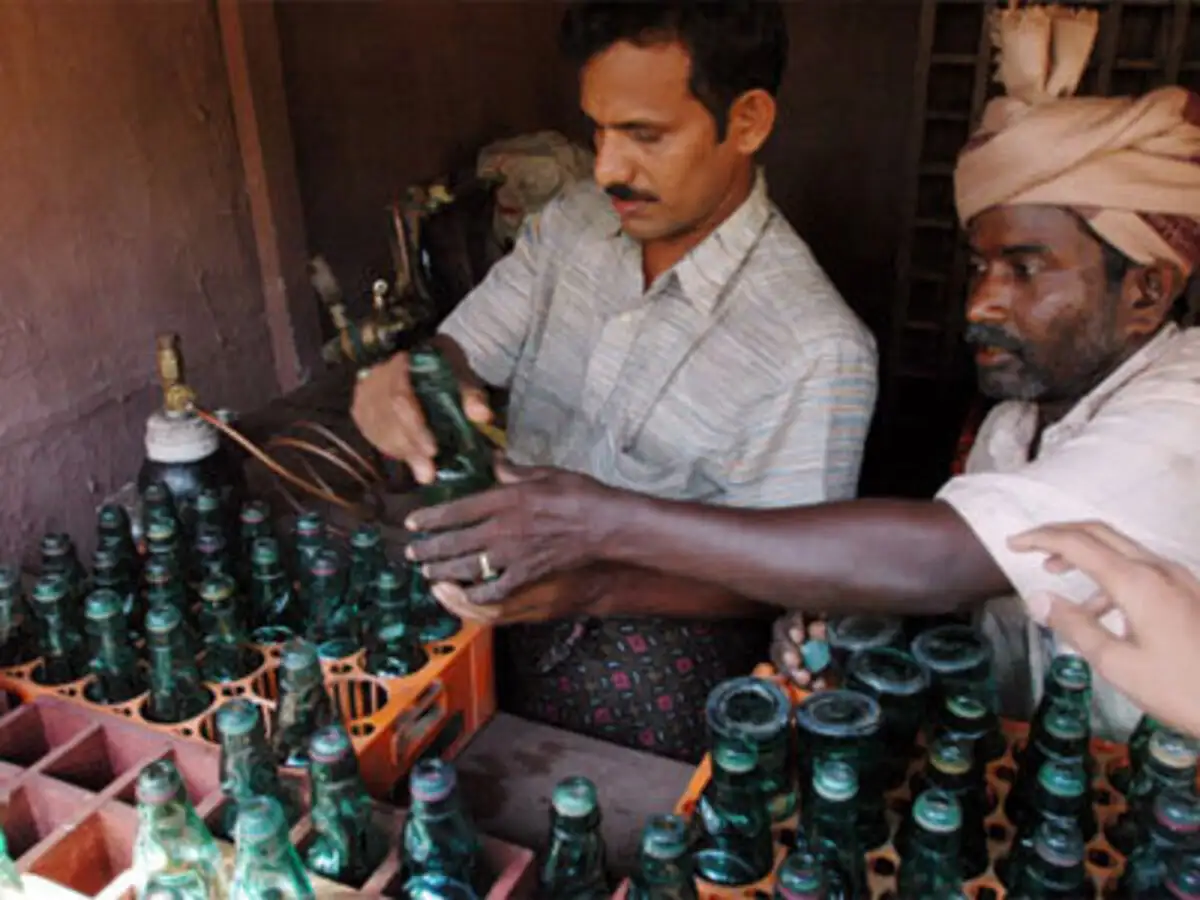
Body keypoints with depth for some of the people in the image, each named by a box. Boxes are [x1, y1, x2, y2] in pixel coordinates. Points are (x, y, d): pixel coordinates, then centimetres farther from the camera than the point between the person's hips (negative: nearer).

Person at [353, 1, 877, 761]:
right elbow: (456, 352, 0)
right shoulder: (571, 225, -3)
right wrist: (404, 385, -27)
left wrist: (595, 582, -36)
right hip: (512, 608, 5)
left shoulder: (817, 349, -23)